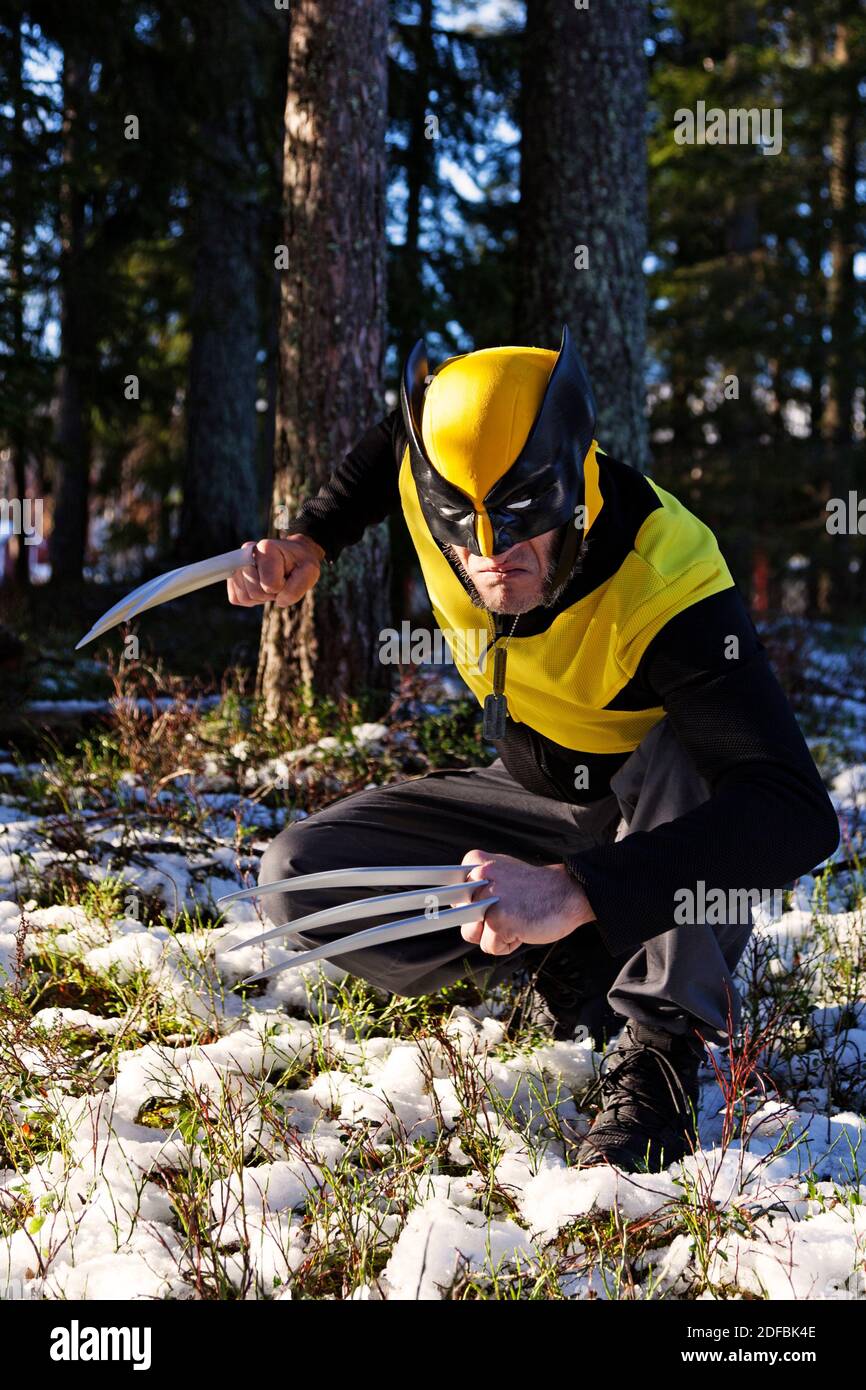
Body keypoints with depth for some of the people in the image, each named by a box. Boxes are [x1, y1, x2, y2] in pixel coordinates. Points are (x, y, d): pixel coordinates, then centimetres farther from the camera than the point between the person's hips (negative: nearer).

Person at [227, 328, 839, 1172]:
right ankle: (583, 972, -7)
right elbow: (393, 441, 8)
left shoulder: (664, 584, -39)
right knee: (301, 874, -11)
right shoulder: (436, 465, -22)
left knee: (691, 747, -41)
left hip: (659, 812, -5)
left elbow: (798, 815, -49)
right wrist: (310, 540, -9)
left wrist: (575, 891, -59)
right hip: (534, 790, 6)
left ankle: (661, 1046, -24)